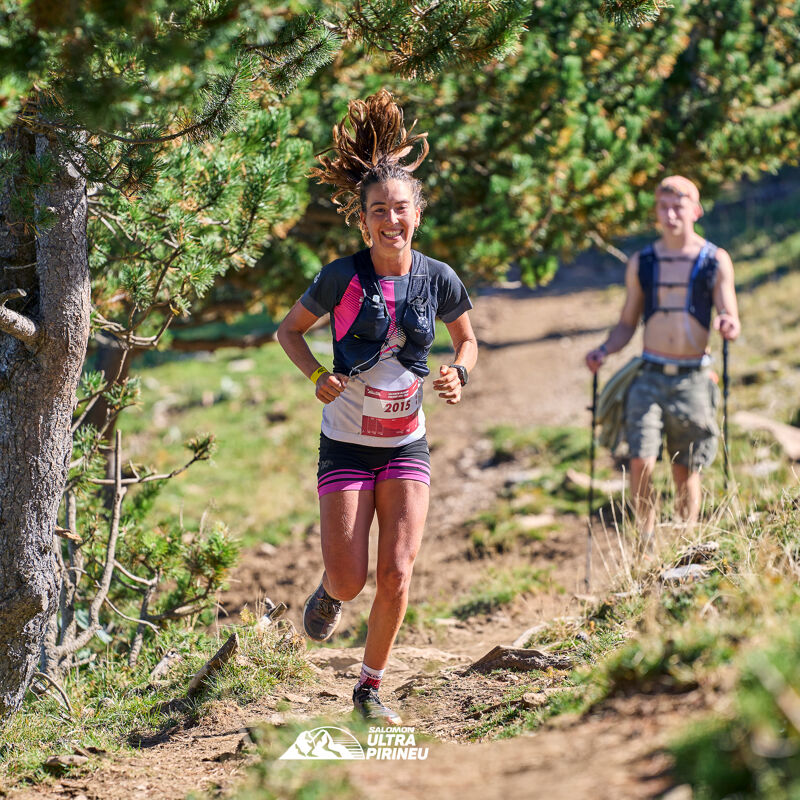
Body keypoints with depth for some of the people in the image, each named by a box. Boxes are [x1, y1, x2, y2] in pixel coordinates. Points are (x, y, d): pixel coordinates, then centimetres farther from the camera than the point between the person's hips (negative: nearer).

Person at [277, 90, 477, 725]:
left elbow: (467, 339, 13)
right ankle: (329, 592, 34)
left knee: (396, 573, -8)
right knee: (351, 580, -5)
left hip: (407, 445, 2)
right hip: (347, 444, -2)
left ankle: (371, 688, 12)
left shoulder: (439, 279, -5)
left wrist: (459, 374, -8)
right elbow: (289, 329, 3)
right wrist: (318, 376, -14)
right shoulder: (342, 278, -12)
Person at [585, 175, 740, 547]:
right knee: (641, 463, -13)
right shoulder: (641, 263, 9)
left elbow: (731, 322, 0)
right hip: (650, 376, 1)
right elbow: (627, 324, 14)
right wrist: (604, 351, -5)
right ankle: (648, 546, -1)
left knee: (686, 471, 4)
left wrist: (729, 326, -24)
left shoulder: (716, 261, 3)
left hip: (693, 378, -1)